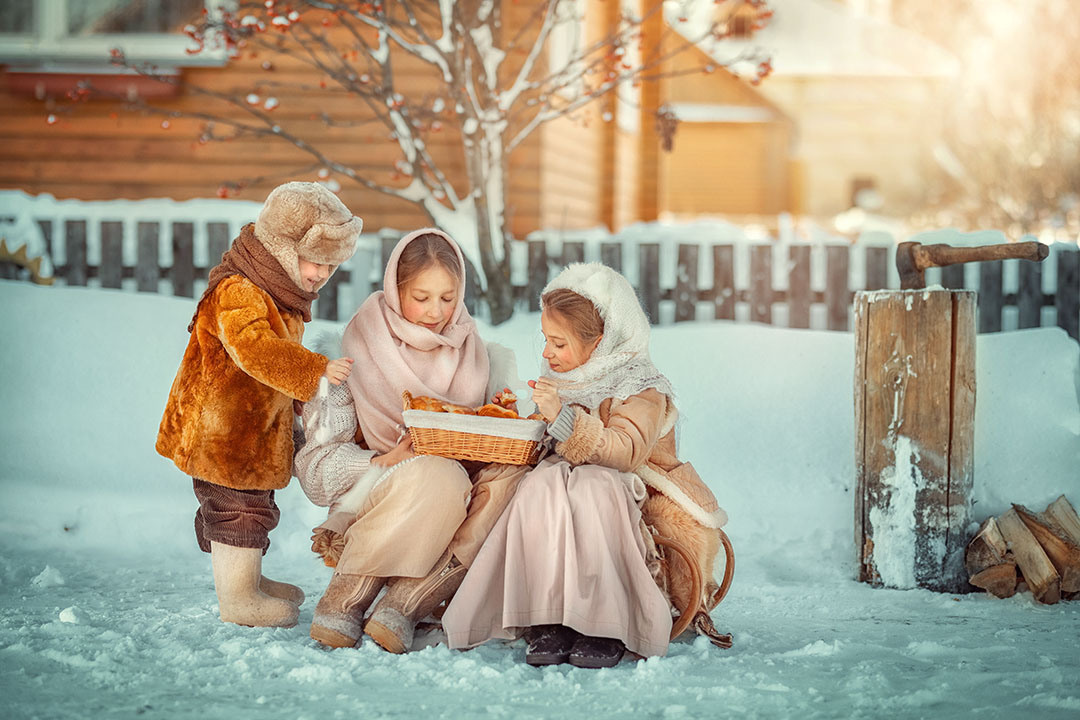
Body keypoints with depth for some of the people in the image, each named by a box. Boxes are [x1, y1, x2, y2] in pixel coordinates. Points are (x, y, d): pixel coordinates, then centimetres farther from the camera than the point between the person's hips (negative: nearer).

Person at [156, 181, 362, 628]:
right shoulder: (238, 292, -22)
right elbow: (254, 348, -36)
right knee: (238, 507, -5)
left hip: (256, 426, 10)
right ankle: (237, 598, 4)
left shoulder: (283, 297, 13)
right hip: (222, 427, -10)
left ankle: (247, 579, 37)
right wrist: (314, 371, -38)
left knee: (253, 504, 21)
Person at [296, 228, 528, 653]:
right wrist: (384, 463, -22)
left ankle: (403, 605, -31)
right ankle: (344, 599, -23)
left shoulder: (485, 361, 11)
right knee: (440, 475, -35)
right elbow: (316, 463, -4)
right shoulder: (356, 355, 0)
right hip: (370, 501, -4)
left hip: (456, 518, 4)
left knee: (513, 475, -28)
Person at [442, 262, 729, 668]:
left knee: (590, 487, -40)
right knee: (540, 485, -31)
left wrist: (564, 418, -34)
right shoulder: (561, 380, 14)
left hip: (635, 491, -5)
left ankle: (606, 625, -35)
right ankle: (548, 620, -34)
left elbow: (626, 450, -25)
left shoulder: (642, 387, -7)